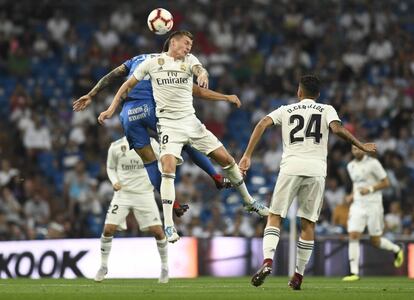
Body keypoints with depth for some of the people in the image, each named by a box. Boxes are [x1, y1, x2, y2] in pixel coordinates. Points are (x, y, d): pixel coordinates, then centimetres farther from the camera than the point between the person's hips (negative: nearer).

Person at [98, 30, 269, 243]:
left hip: (190, 121, 3)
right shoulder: (153, 62, 3)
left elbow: (199, 69, -17)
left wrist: (203, 75, -42)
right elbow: (129, 84, 13)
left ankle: (249, 202, 27)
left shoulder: (189, 60, 6)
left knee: (226, 158, 6)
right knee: (168, 168, -23)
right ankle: (168, 225, -22)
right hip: (168, 123, -3)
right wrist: (112, 108, 7)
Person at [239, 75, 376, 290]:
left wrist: (247, 155, -1)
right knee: (308, 223, 8)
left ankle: (267, 261, -19)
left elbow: (263, 124, 2)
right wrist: (362, 146, 5)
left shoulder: (286, 110, 17)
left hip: (291, 167, 0)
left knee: (275, 216, 5)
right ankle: (298, 276, 7)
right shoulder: (326, 110, 14)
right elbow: (337, 129, -6)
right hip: (316, 169, 0)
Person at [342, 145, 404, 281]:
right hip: (357, 205, 5)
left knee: (375, 241, 2)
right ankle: (354, 272, -11)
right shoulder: (351, 166, 10)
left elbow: (386, 182, -5)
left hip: (373, 205, -5)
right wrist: (352, 195, 10)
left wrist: (370, 189, -17)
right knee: (353, 236, -12)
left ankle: (396, 249, 34)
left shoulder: (373, 163, -8)